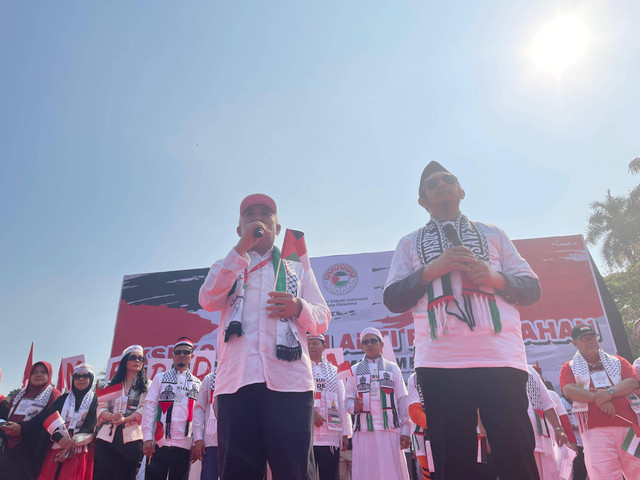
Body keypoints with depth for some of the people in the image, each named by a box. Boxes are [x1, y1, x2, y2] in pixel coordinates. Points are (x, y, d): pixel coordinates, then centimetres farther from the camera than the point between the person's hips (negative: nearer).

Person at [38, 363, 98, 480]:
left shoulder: (95, 400, 4)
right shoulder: (63, 398, 14)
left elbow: (90, 427, -5)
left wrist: (70, 446, -14)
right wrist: (60, 439, -15)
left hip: (80, 451, -3)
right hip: (57, 446, 3)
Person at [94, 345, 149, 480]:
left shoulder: (147, 385, 11)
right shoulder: (113, 384, 19)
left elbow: (144, 409, -1)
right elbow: (101, 407, 9)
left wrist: (124, 419, -17)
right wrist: (111, 417, -13)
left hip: (131, 438, -2)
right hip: (107, 436, 2)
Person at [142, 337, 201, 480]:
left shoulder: (197, 383, 13)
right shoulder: (161, 378, 10)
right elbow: (150, 407, 3)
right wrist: (147, 438, -7)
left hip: (185, 445, 1)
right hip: (160, 442, -1)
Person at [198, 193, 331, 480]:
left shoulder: (298, 270, 24)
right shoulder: (227, 267, 25)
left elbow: (323, 320, 16)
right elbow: (208, 301, 3)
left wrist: (299, 308, -8)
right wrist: (241, 249, -2)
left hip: (289, 379, 0)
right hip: (236, 380, 1)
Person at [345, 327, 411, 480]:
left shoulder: (393, 368, 14)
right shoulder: (355, 370, 14)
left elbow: (402, 401, 10)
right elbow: (348, 400, 12)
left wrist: (405, 430, 2)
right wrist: (354, 406, -12)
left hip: (390, 429, 0)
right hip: (364, 431, 0)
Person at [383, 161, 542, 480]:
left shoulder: (492, 234, 20)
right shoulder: (409, 244, 18)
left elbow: (532, 288, 14)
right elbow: (392, 299, 7)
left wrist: (496, 277, -7)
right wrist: (432, 268, -8)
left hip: (500, 357, 1)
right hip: (439, 362, 0)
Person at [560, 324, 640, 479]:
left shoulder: (617, 361, 20)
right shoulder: (569, 368, 12)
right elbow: (569, 390, -4)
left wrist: (610, 392, -14)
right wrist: (597, 398, -17)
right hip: (595, 429, -2)